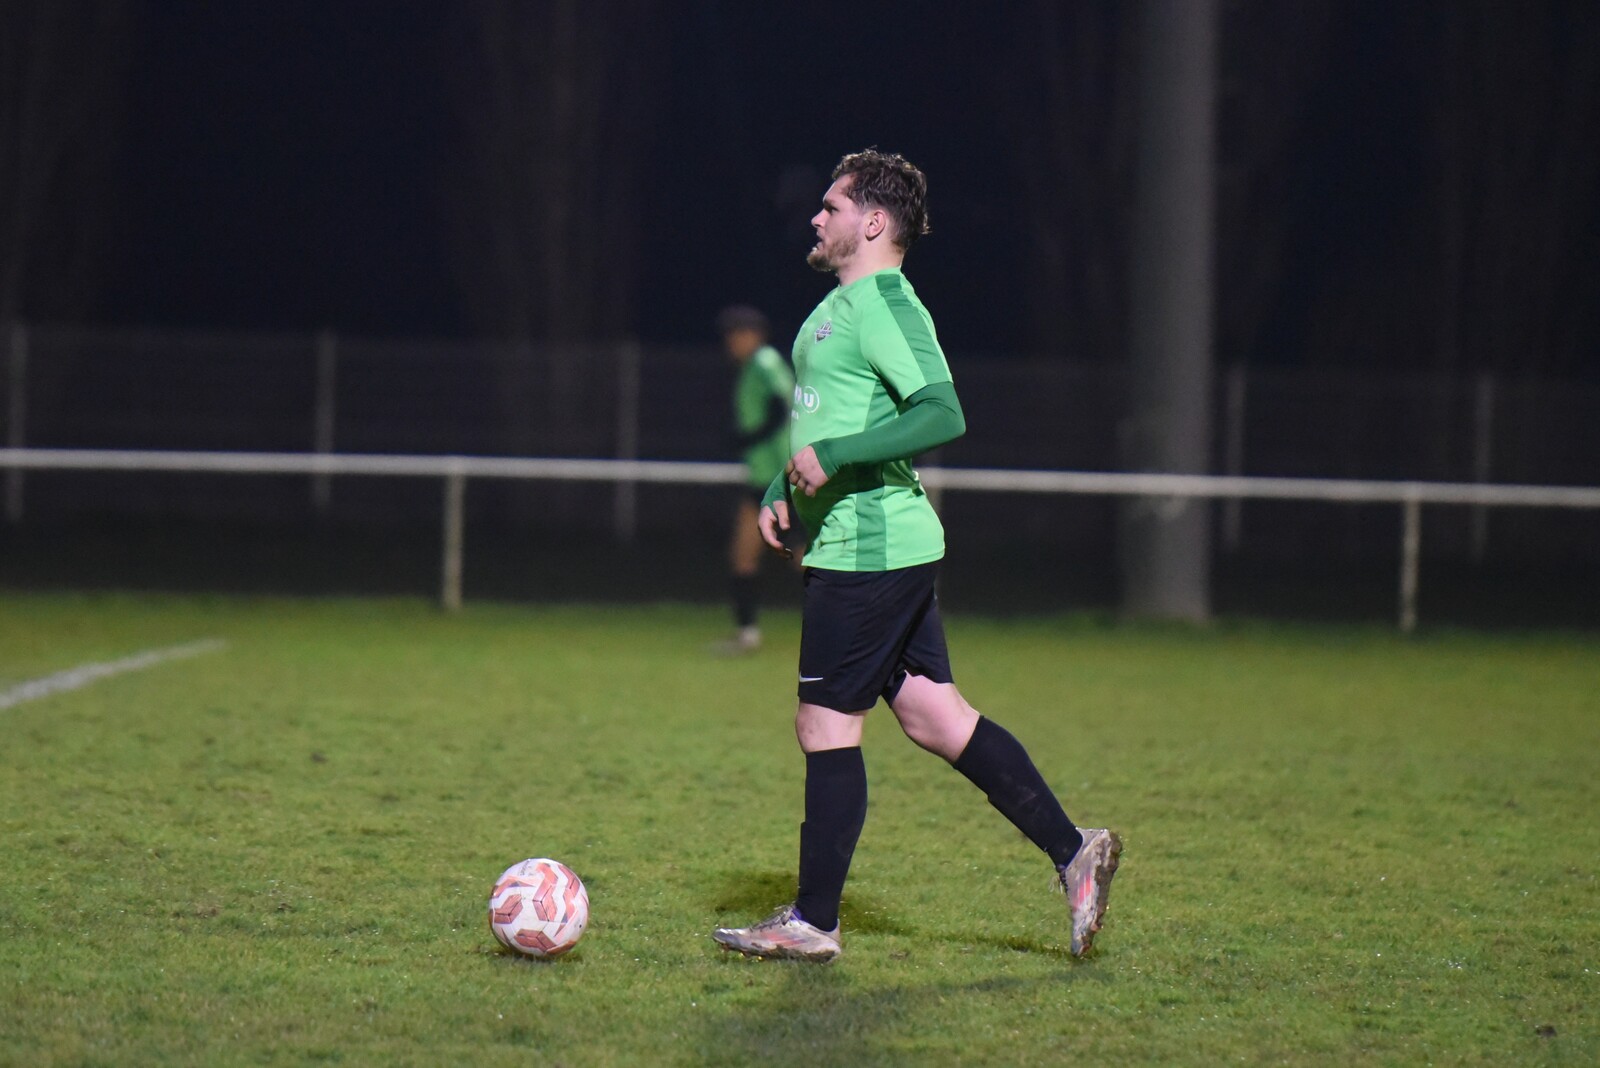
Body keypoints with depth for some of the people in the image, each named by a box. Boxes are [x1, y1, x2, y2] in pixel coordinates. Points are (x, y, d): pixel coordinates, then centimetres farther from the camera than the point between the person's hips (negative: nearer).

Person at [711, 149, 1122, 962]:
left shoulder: (884, 305, -14)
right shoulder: (840, 305, 18)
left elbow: (942, 415, -25)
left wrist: (830, 457, -25)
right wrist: (783, 489, 15)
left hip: (867, 551, -10)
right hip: (887, 550, 10)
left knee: (825, 725, -3)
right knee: (934, 717, 10)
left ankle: (814, 923, 5)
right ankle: (1071, 852, 10)